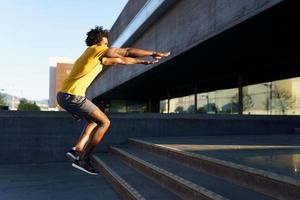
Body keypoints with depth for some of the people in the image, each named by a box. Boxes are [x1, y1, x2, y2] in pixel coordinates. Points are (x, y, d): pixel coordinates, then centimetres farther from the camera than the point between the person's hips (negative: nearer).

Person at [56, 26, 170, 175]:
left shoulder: (99, 57, 21)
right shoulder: (96, 49, -5)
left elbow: (121, 60, 27)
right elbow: (128, 52, -5)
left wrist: (144, 62, 33)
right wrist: (154, 53, 1)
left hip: (63, 96, 10)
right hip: (73, 95, -10)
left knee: (94, 120, 23)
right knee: (104, 122, -3)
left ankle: (76, 149, 10)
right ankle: (82, 160, -1)